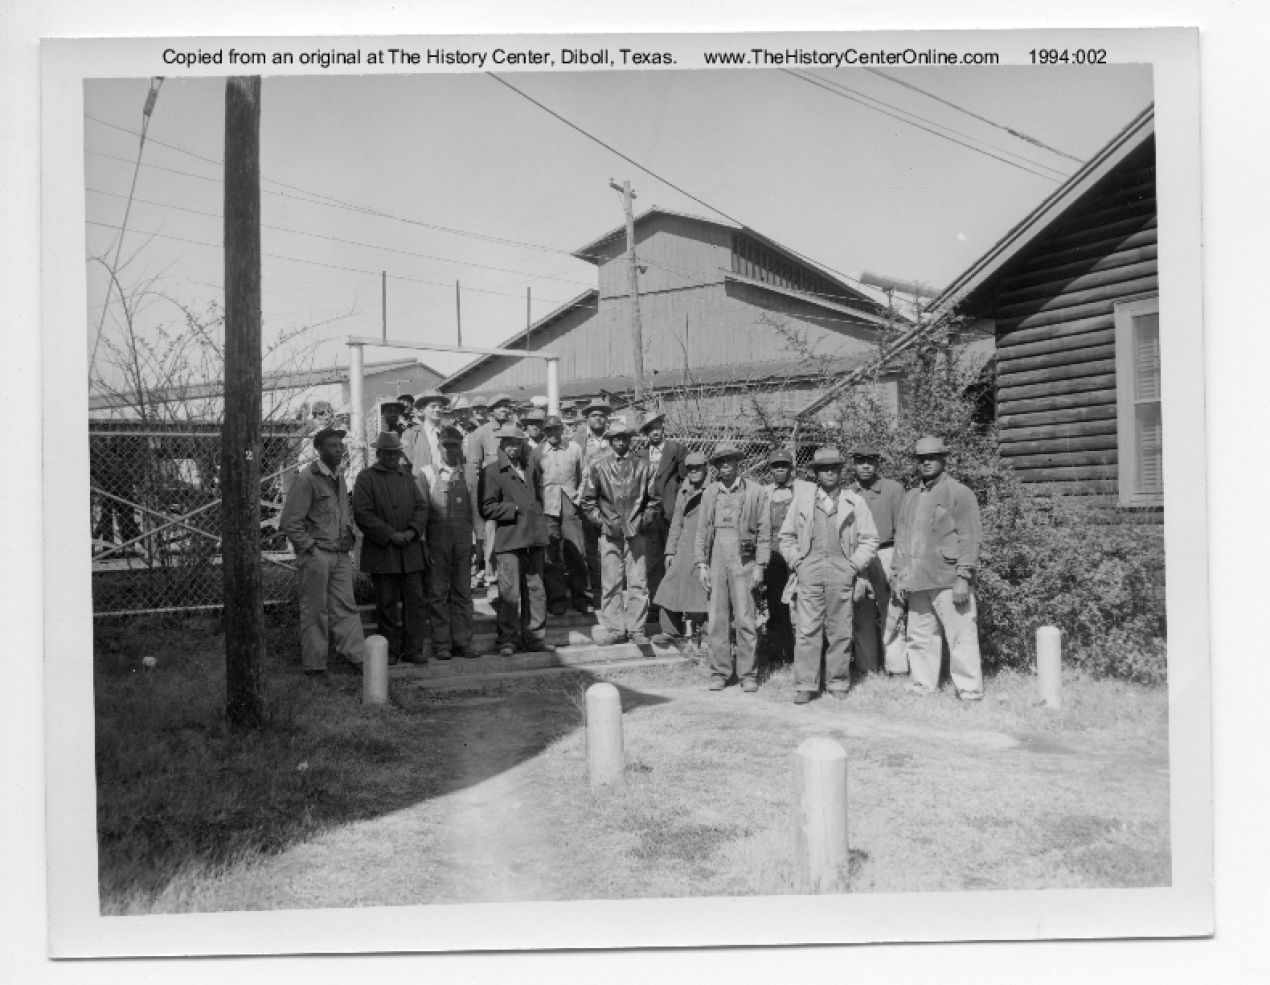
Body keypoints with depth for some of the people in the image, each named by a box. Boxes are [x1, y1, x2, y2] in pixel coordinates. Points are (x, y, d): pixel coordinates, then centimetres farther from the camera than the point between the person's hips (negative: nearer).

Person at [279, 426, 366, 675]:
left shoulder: (340, 477, 14)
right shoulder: (306, 479, -10)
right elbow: (290, 522, -12)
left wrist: (349, 536, 11)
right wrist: (310, 549, -12)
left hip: (341, 554, 7)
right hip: (315, 555, -7)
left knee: (346, 608, 5)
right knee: (315, 612, 2)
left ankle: (354, 655, 10)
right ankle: (314, 664, 10)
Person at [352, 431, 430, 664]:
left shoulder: (407, 476, 16)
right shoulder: (366, 477, 1)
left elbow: (421, 506, 11)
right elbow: (362, 514, -8)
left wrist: (412, 531, -7)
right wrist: (390, 535, -14)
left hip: (410, 551, 4)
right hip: (381, 552, -4)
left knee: (415, 600, 0)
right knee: (386, 604, 2)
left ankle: (414, 649, 6)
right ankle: (390, 651, 12)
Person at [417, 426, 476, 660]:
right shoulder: (426, 473, 4)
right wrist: (422, 542, -4)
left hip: (463, 541, 2)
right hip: (437, 542, -2)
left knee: (463, 594, 4)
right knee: (438, 594, 1)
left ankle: (462, 643, 10)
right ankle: (441, 645, 6)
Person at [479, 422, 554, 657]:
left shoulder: (532, 466, 18)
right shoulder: (491, 472, -1)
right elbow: (487, 508, -7)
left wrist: (538, 520, 15)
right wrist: (514, 509, -11)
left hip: (535, 537, 5)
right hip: (509, 539, -5)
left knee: (536, 590, 9)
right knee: (509, 593, -5)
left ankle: (535, 638, 17)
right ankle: (508, 641, 6)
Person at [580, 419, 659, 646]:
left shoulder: (642, 465, 9)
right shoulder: (598, 465, 6)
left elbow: (654, 500, 14)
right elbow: (588, 501, 8)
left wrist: (645, 520, 1)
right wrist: (603, 522, -2)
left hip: (636, 532, 1)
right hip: (609, 533, 0)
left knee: (638, 583, 0)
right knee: (610, 584, 0)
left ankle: (636, 629, 9)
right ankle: (614, 629, 9)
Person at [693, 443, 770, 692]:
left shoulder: (755, 491, 1)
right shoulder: (709, 492, 11)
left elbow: (764, 531, 1)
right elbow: (702, 530, 13)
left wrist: (760, 566, -4)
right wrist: (701, 564, 5)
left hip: (743, 561, -3)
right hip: (715, 561, 3)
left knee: (745, 620, -3)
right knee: (717, 620, 3)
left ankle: (748, 674, 6)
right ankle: (719, 673, 11)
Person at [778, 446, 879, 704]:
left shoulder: (855, 502, 10)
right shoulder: (802, 498, 11)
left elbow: (869, 540, 10)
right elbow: (787, 535, 16)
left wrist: (856, 566, -1)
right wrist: (795, 562, 5)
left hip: (843, 572, 0)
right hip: (809, 572, 0)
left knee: (840, 631, 3)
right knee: (807, 630, -5)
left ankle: (838, 683, 14)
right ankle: (805, 685, -1)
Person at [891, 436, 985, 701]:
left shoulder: (959, 493, 0)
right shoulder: (910, 497, 19)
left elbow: (969, 538, -6)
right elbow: (901, 538, 21)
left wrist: (963, 577, -13)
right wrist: (897, 575, 14)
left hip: (947, 581, -6)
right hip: (917, 581, 6)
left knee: (961, 637, -5)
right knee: (920, 637, 8)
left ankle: (970, 692, 1)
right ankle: (923, 686, 18)